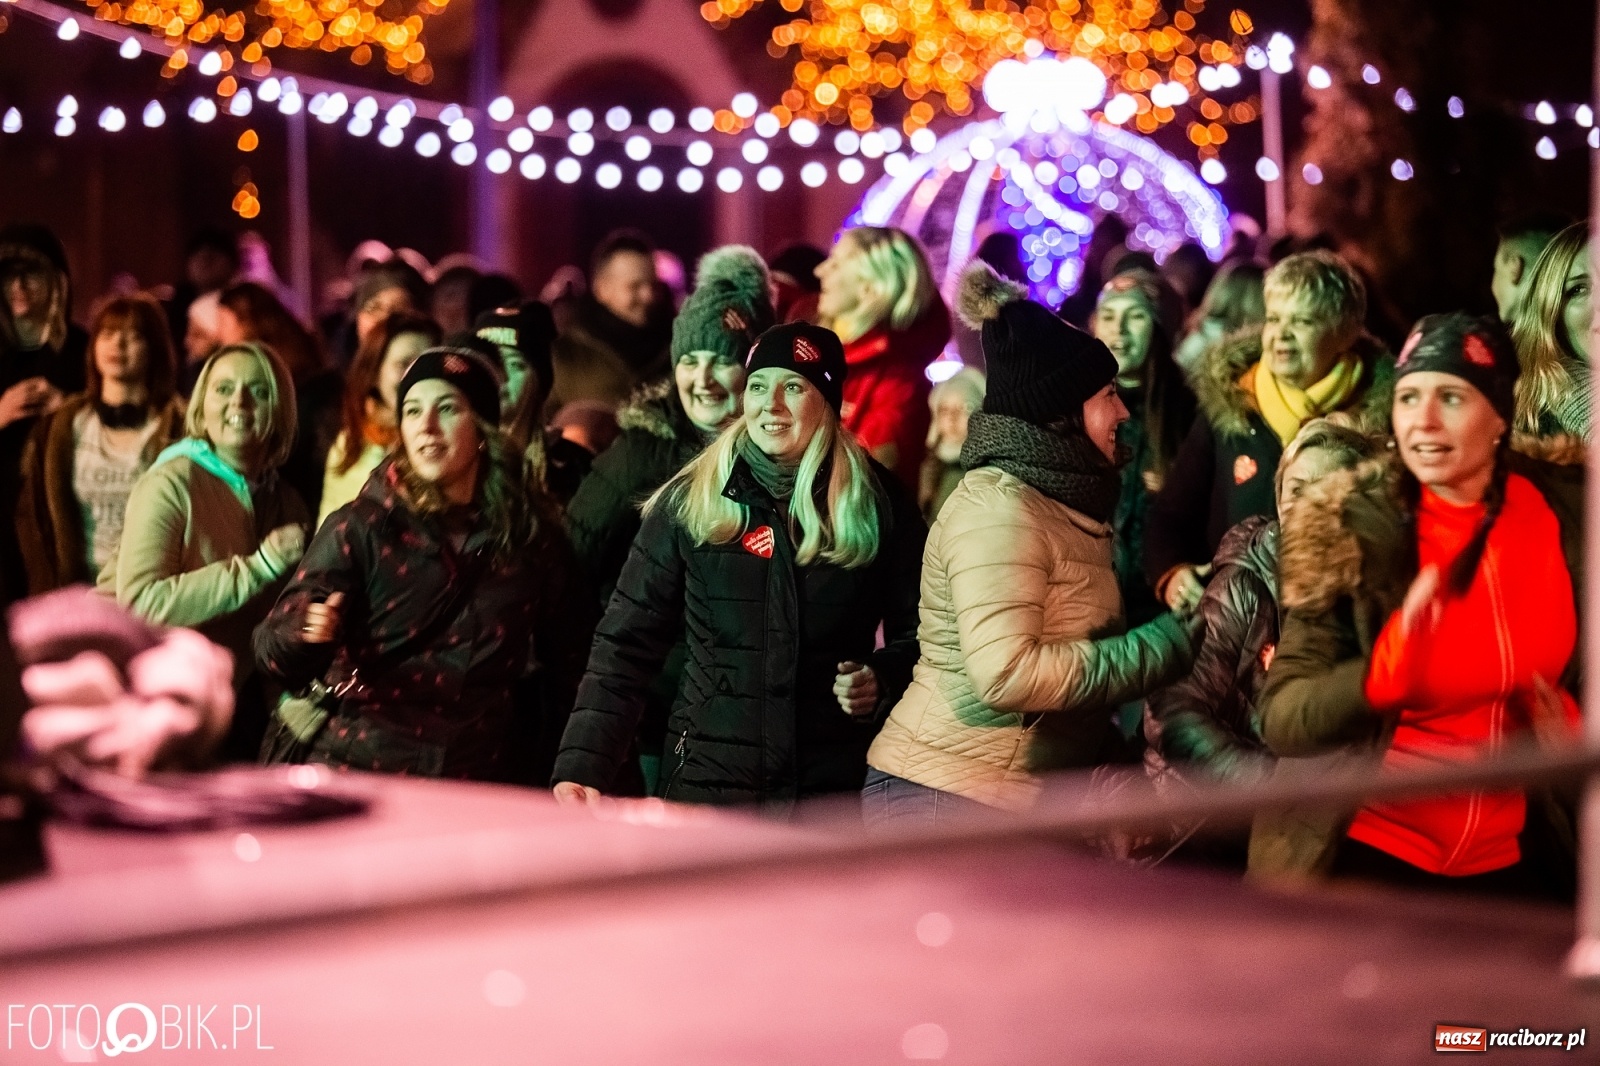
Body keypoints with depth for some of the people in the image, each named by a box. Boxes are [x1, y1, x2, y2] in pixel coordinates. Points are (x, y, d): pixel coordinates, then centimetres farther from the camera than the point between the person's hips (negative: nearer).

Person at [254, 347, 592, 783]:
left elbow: (567, 665, 15)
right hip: (360, 767, -2)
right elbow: (274, 646, -9)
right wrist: (309, 634, -30)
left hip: (480, 779, 2)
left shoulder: (534, 535, 4)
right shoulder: (361, 527, -2)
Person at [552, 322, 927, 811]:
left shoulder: (879, 505, 0)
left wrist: (883, 680, -12)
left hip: (837, 787, 0)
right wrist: (582, 767, -11)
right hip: (708, 778, 0)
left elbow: (916, 633, 10)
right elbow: (627, 643, -2)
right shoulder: (689, 501, -1)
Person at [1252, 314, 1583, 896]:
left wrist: (1568, 726, -9)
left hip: (1506, 859, 3)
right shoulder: (1348, 532, -12)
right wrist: (1385, 671, -33)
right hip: (1365, 849, -3)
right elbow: (1281, 720, -16)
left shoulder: (1566, 516, -4)